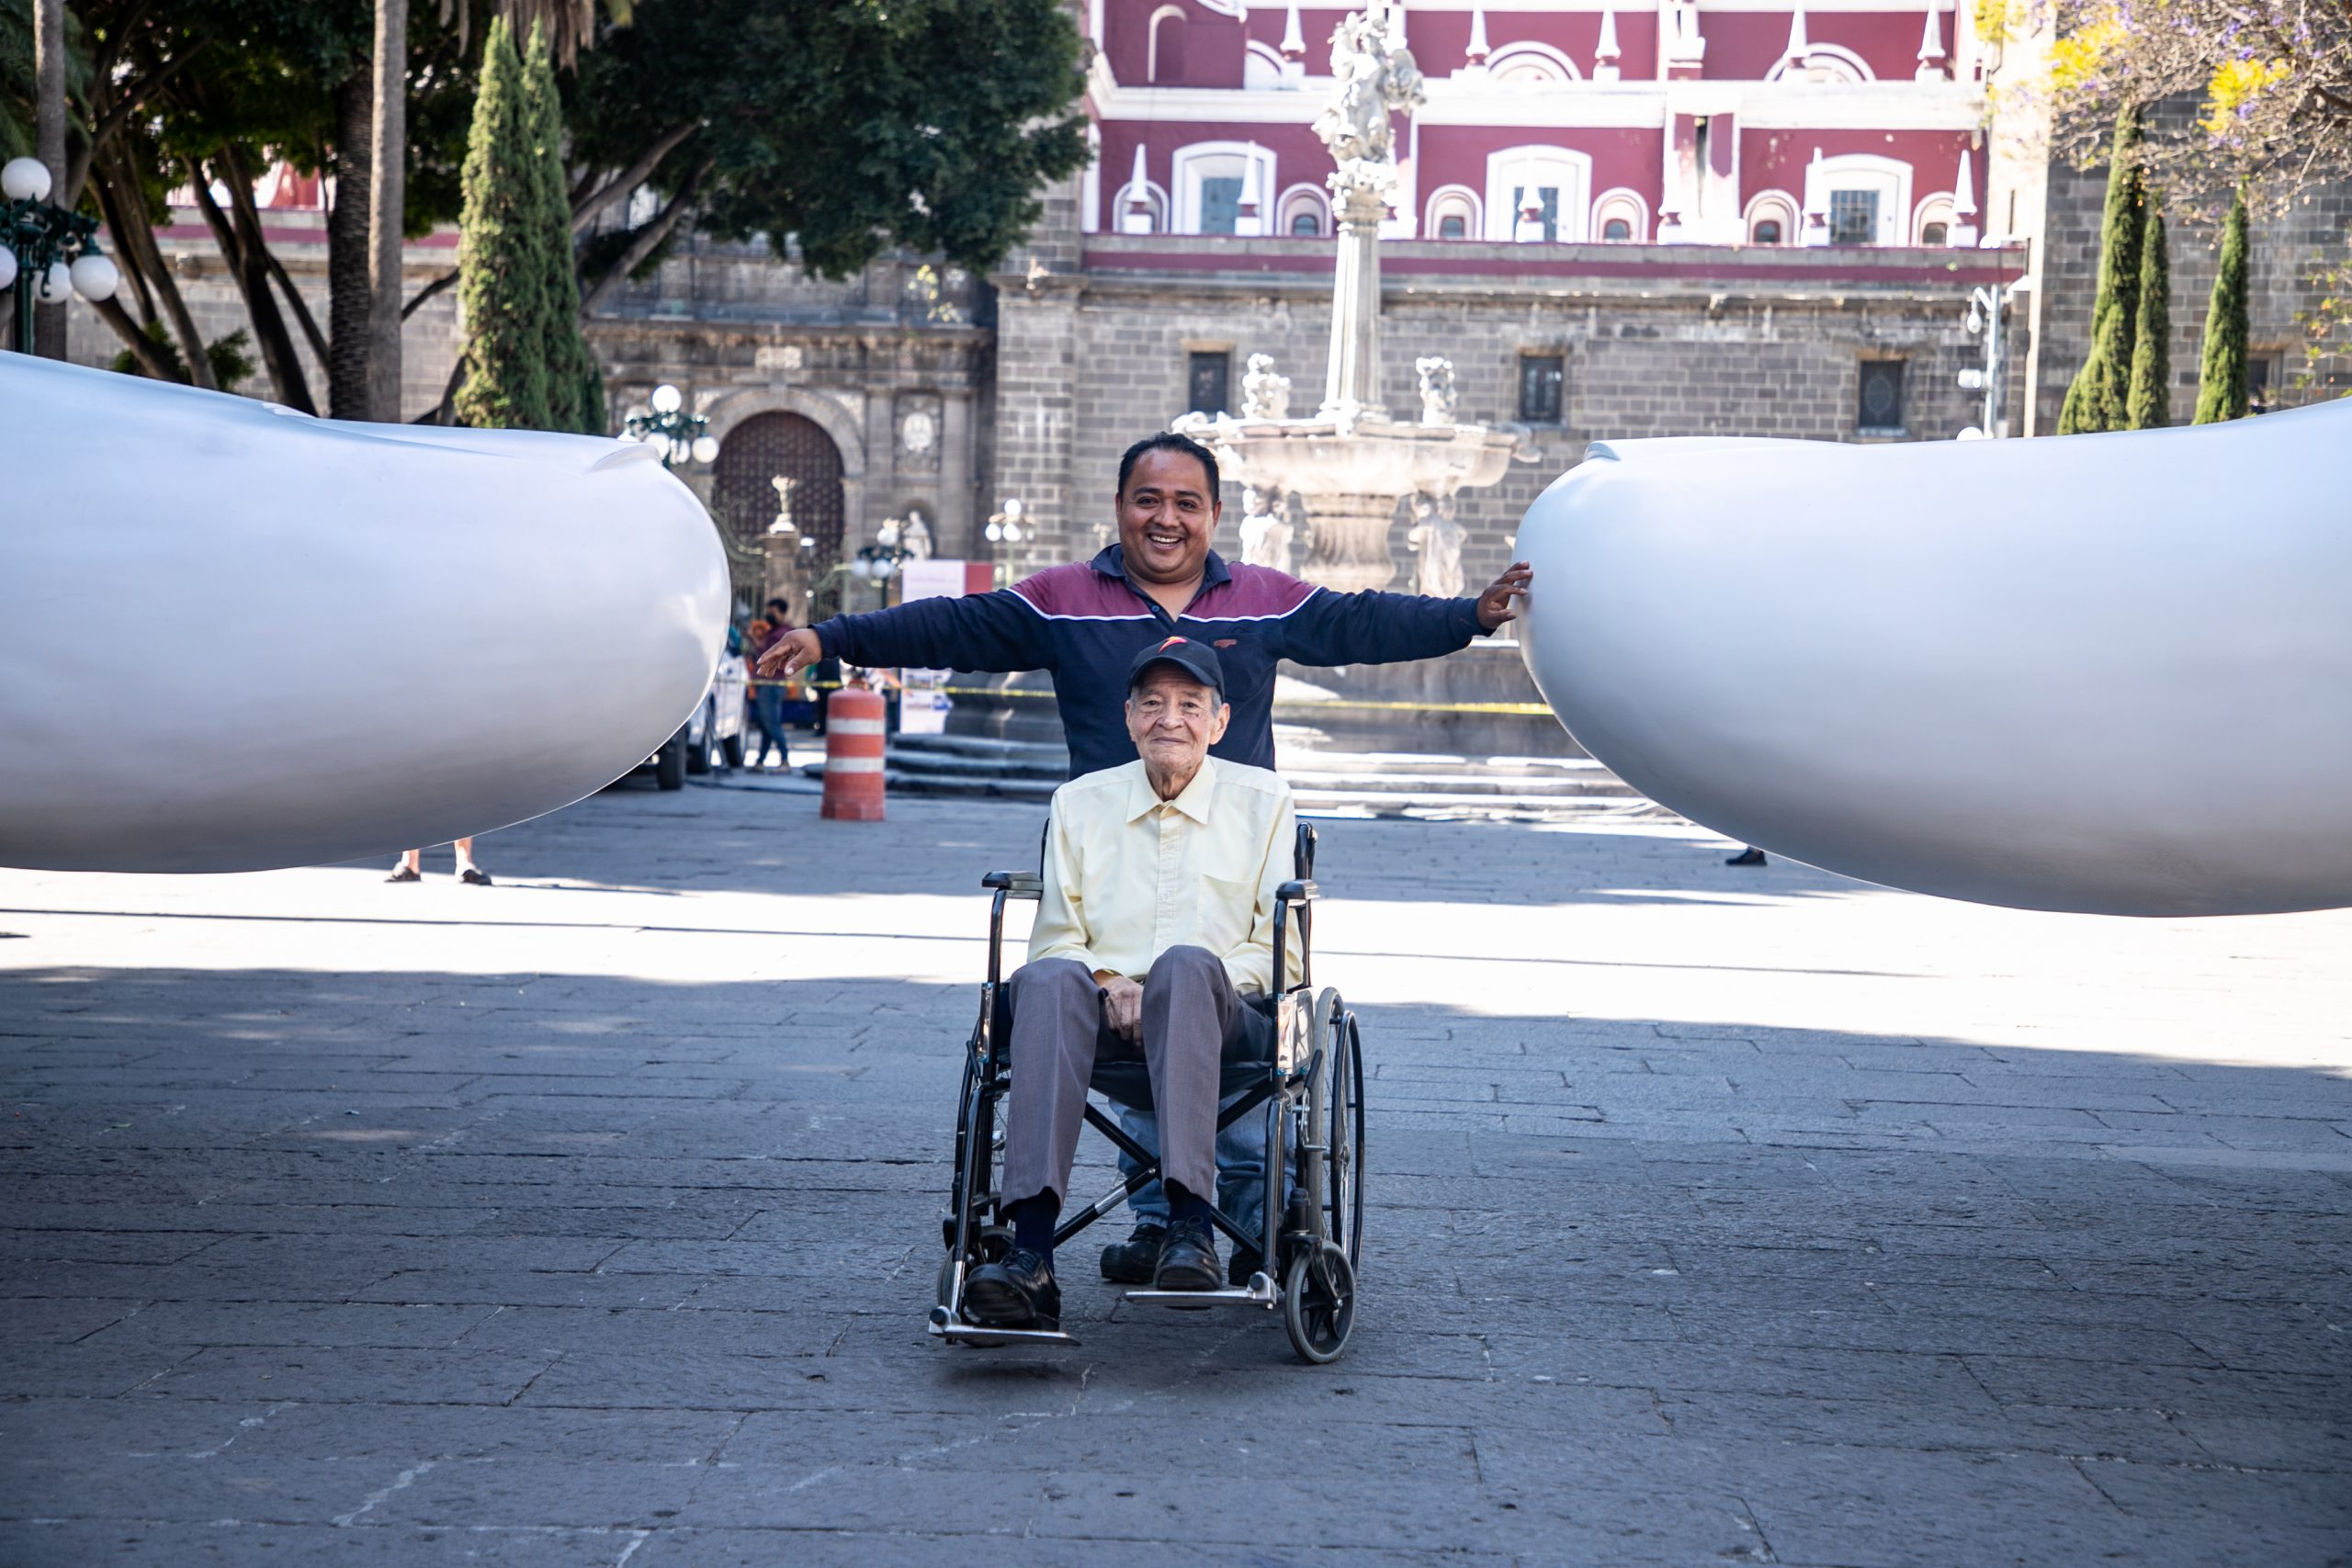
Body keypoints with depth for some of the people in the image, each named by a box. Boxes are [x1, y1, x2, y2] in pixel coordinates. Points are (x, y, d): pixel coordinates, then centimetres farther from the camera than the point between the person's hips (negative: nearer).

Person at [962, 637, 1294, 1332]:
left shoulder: (1262, 800, 13)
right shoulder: (1080, 802, 18)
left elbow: (1279, 943, 7)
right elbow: (1054, 937, 14)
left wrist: (1176, 987, -10)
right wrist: (1108, 986, -9)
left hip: (1221, 1015, -1)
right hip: (1106, 1014, 1)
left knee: (1187, 965, -37)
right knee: (1049, 980, -34)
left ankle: (1190, 1224, -46)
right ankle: (1032, 1256, -46)